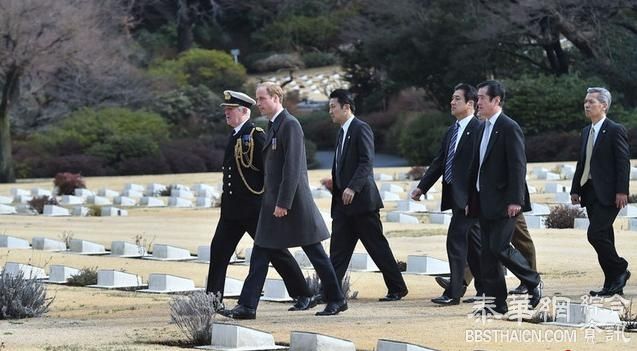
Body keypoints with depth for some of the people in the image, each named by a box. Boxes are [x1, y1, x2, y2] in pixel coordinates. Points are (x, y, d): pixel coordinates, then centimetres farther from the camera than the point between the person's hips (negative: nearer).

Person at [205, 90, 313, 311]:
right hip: (232, 208, 8)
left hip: (255, 207, -8)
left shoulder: (256, 135, -13)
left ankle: (303, 295, 9)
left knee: (275, 251, -1)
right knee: (219, 249, 3)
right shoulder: (235, 136, 13)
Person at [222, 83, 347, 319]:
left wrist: (284, 203, -22)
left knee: (315, 253, 1)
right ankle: (247, 306, 3)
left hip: (292, 201, -9)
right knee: (260, 256, 4)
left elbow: (292, 167, -20)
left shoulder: (290, 125, -14)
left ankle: (336, 299, 12)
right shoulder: (273, 125, 15)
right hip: (272, 202, 9)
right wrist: (273, 202, 16)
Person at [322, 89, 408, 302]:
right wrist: (335, 182, 7)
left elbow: (366, 162, -18)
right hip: (343, 202, 9)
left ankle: (397, 288, 6)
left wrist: (352, 188, -26)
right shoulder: (342, 132, 18)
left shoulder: (361, 129, -9)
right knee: (338, 250, 3)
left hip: (361, 198, -9)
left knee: (377, 246, -2)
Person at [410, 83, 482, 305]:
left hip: (468, 196, -9)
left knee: (456, 240, -10)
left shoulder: (478, 129, -12)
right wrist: (422, 187, 12)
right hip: (455, 196, 9)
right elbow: (439, 162, 19)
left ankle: (453, 293, -7)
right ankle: (484, 289, 21)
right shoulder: (452, 131, 16)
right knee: (473, 243, 14)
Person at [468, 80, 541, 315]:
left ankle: (533, 283, 10)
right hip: (484, 202, 9)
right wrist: (472, 199, 16)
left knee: (499, 247, -12)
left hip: (503, 202, -9)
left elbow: (518, 166, -16)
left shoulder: (509, 128, -11)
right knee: (488, 253, 6)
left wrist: (515, 200, -21)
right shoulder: (484, 128, 16)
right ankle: (496, 303, 9)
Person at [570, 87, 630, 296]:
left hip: (608, 194, -8)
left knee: (595, 234, -16)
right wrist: (575, 189, 12)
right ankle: (613, 284, 12)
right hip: (590, 193, 8)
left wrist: (621, 191, -18)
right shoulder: (586, 132, 16)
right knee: (603, 238, 8)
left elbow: (623, 162, -12)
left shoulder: (615, 130, -8)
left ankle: (620, 270, 0)